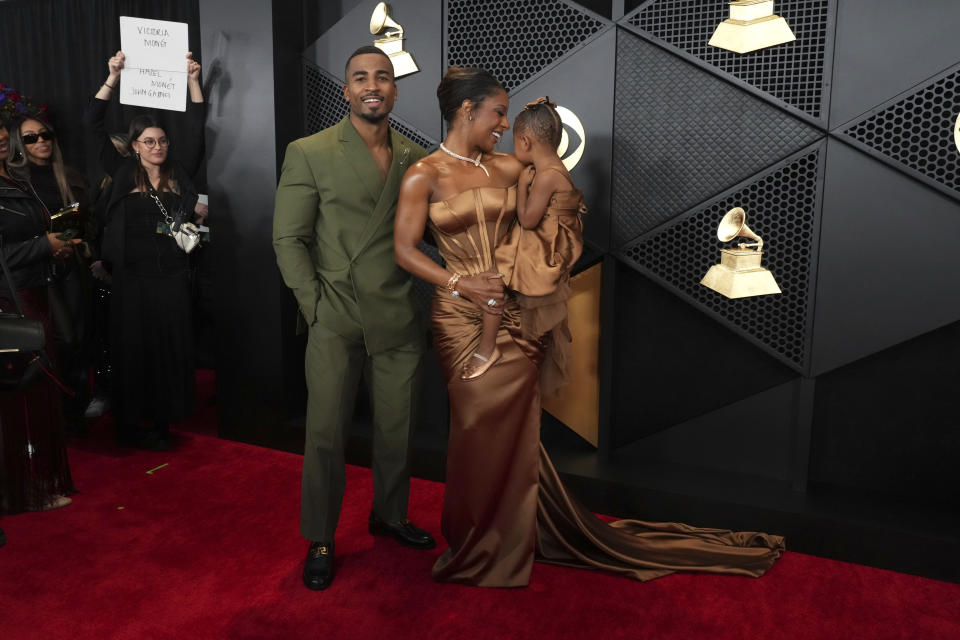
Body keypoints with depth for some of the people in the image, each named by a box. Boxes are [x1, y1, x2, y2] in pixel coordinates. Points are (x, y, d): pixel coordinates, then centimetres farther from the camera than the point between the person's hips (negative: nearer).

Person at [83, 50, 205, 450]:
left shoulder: (179, 172, 8)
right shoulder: (123, 173, 4)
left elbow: (195, 127, 5)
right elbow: (92, 124, 2)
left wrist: (192, 80, -5)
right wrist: (113, 78, -4)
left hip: (172, 277, 2)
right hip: (132, 277, -1)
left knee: (170, 348, 4)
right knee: (132, 350, 4)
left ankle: (161, 422, 14)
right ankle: (128, 424, 14)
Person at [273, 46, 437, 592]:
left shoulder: (415, 158, 7)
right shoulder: (310, 153, -3)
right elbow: (289, 239, -3)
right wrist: (316, 307, -8)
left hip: (398, 320, 3)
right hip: (336, 321, -3)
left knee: (397, 428, 14)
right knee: (326, 434, 4)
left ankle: (390, 516, 36)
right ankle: (320, 541, 22)